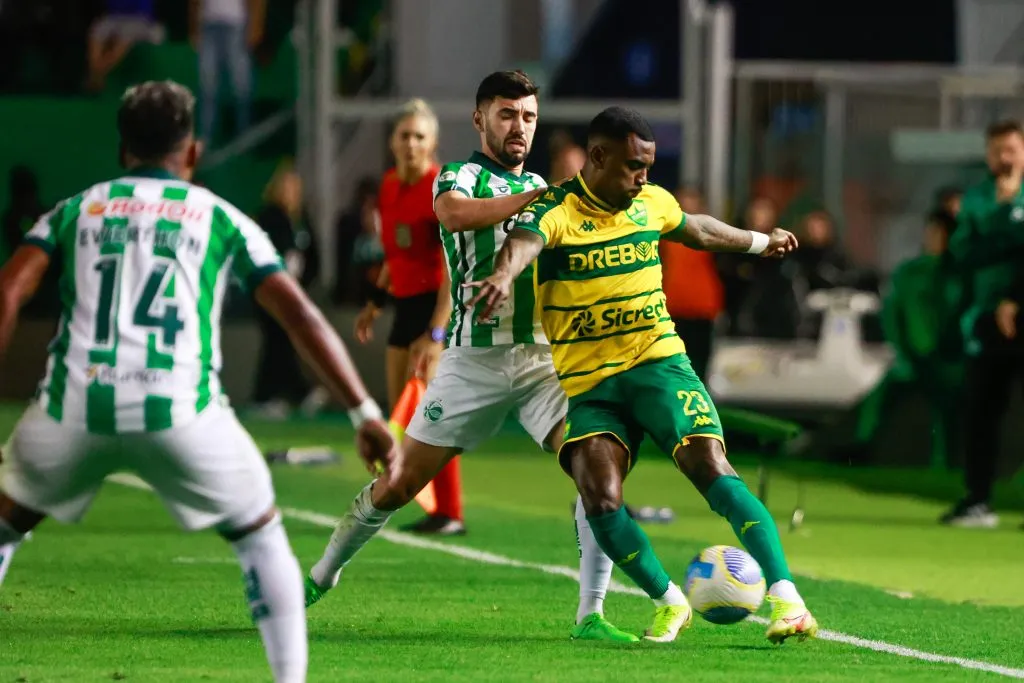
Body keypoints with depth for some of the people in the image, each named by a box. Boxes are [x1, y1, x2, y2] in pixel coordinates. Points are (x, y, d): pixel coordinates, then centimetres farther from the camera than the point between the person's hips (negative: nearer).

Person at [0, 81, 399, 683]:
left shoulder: (77, 210, 19)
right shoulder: (221, 219, 17)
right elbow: (300, 314, 7)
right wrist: (366, 415, 7)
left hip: (76, 407, 1)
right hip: (180, 412, -1)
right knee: (261, 535, 20)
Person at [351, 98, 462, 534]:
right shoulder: (390, 185, 7)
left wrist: (435, 334, -26)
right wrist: (376, 301, 22)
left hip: (438, 304, -9)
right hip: (407, 302, 9)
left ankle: (450, 513, -8)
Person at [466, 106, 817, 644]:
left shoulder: (652, 204, 9)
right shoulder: (555, 211, -8)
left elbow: (699, 231, 32)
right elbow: (524, 242, -33)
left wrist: (761, 241, 49)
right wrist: (504, 274, -57)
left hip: (658, 363, 2)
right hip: (586, 385, -2)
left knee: (710, 468, -19)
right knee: (600, 502, -19)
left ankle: (785, 597, -22)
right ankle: (668, 602, 5)